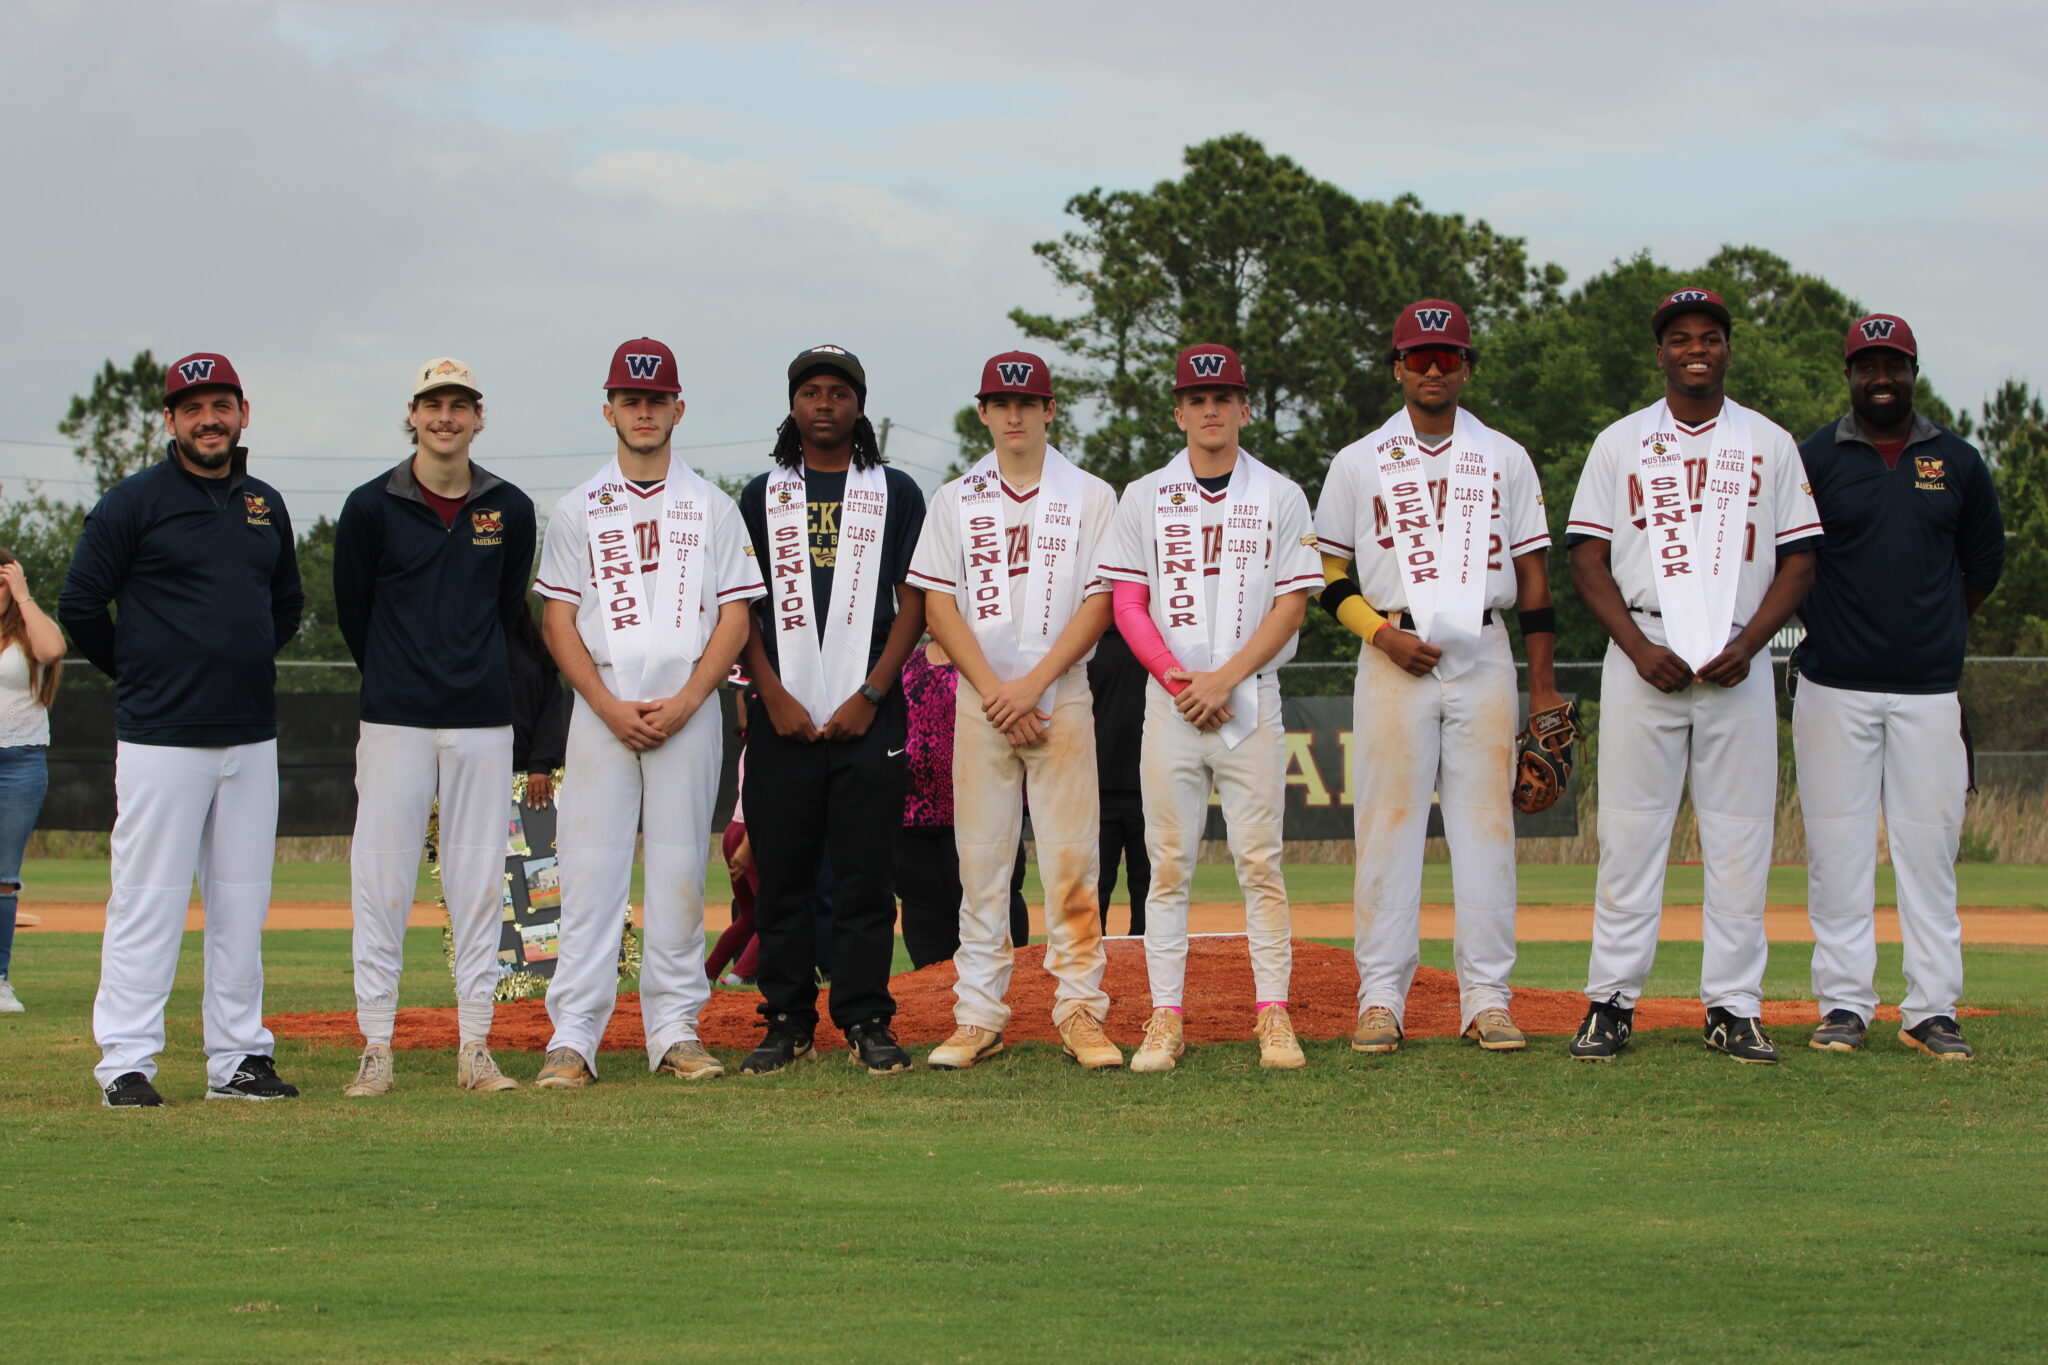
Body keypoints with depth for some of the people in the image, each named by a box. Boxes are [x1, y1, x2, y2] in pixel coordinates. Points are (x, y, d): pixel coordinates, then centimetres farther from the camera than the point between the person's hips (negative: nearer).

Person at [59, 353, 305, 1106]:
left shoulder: (266, 506, 13)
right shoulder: (134, 502, -5)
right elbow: (80, 606, -4)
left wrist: (249, 668, 14)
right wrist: (140, 673, 2)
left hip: (251, 736, 6)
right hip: (162, 736, -6)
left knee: (243, 906, 8)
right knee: (148, 902, -6)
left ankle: (238, 1057, 14)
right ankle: (126, 1063, -2)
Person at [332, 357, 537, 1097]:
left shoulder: (511, 510, 5)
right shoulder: (371, 507, -1)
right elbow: (353, 612, 8)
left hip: (483, 721, 2)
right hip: (396, 721, -2)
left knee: (479, 883, 3)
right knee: (381, 882, -2)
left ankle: (475, 1048, 8)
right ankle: (376, 1049, 2)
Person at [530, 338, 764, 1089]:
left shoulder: (712, 507, 10)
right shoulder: (578, 510, 9)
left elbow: (735, 616, 4)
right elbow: (558, 620, 5)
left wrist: (685, 702, -9)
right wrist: (611, 707, -9)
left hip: (689, 710, 1)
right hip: (601, 710, 0)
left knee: (681, 868, 1)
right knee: (589, 866, -6)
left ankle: (675, 1028, 7)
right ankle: (572, 1039, -8)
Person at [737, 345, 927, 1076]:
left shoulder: (895, 493, 9)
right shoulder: (763, 495, 12)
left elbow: (913, 602, 4)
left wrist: (870, 694, -7)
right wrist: (773, 694, -6)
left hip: (869, 715, -1)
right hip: (782, 717, 1)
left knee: (866, 872, -4)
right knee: (781, 873, 1)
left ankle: (866, 1020, 1)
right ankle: (788, 1022, 7)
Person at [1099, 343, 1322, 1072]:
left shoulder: (1279, 497, 6)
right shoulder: (1145, 497, 9)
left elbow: (1290, 606, 0)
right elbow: (1127, 604, 5)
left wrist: (1224, 680, -11)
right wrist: (1180, 681, -9)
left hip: (1250, 703, -1)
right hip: (1170, 702, 1)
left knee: (1260, 861, -4)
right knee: (1169, 864, 0)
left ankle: (1273, 1017, -2)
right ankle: (1165, 1019, 2)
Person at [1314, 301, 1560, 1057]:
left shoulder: (1505, 459, 12)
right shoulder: (1358, 462, 9)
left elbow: (1532, 574, 11)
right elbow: (1329, 573, 9)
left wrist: (1542, 688, 5)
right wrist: (1382, 633, -9)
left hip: (1483, 656, 1)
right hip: (1394, 656, -1)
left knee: (1485, 822, -2)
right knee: (1388, 822, -4)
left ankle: (1486, 999, 1)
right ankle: (1381, 998, -2)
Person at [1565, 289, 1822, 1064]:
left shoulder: (1770, 445, 12)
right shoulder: (1620, 444, 10)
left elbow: (1798, 562, 8)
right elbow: (1588, 561, 5)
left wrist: (1748, 644, -8)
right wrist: (1640, 648, -10)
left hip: (1739, 663, 1)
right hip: (1642, 657, -1)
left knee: (1740, 838, -1)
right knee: (1629, 831, -3)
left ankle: (1734, 1007, 4)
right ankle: (1611, 1001, 1)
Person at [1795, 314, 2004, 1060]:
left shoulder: (1958, 462, 9)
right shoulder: (1813, 460, 2)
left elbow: (1985, 563, 20)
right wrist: (1825, 628, 6)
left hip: (1931, 690, 1)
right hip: (1834, 689, -1)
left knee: (1930, 847, 0)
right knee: (1837, 846, -2)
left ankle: (1932, 1010, 3)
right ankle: (1843, 1005, 4)